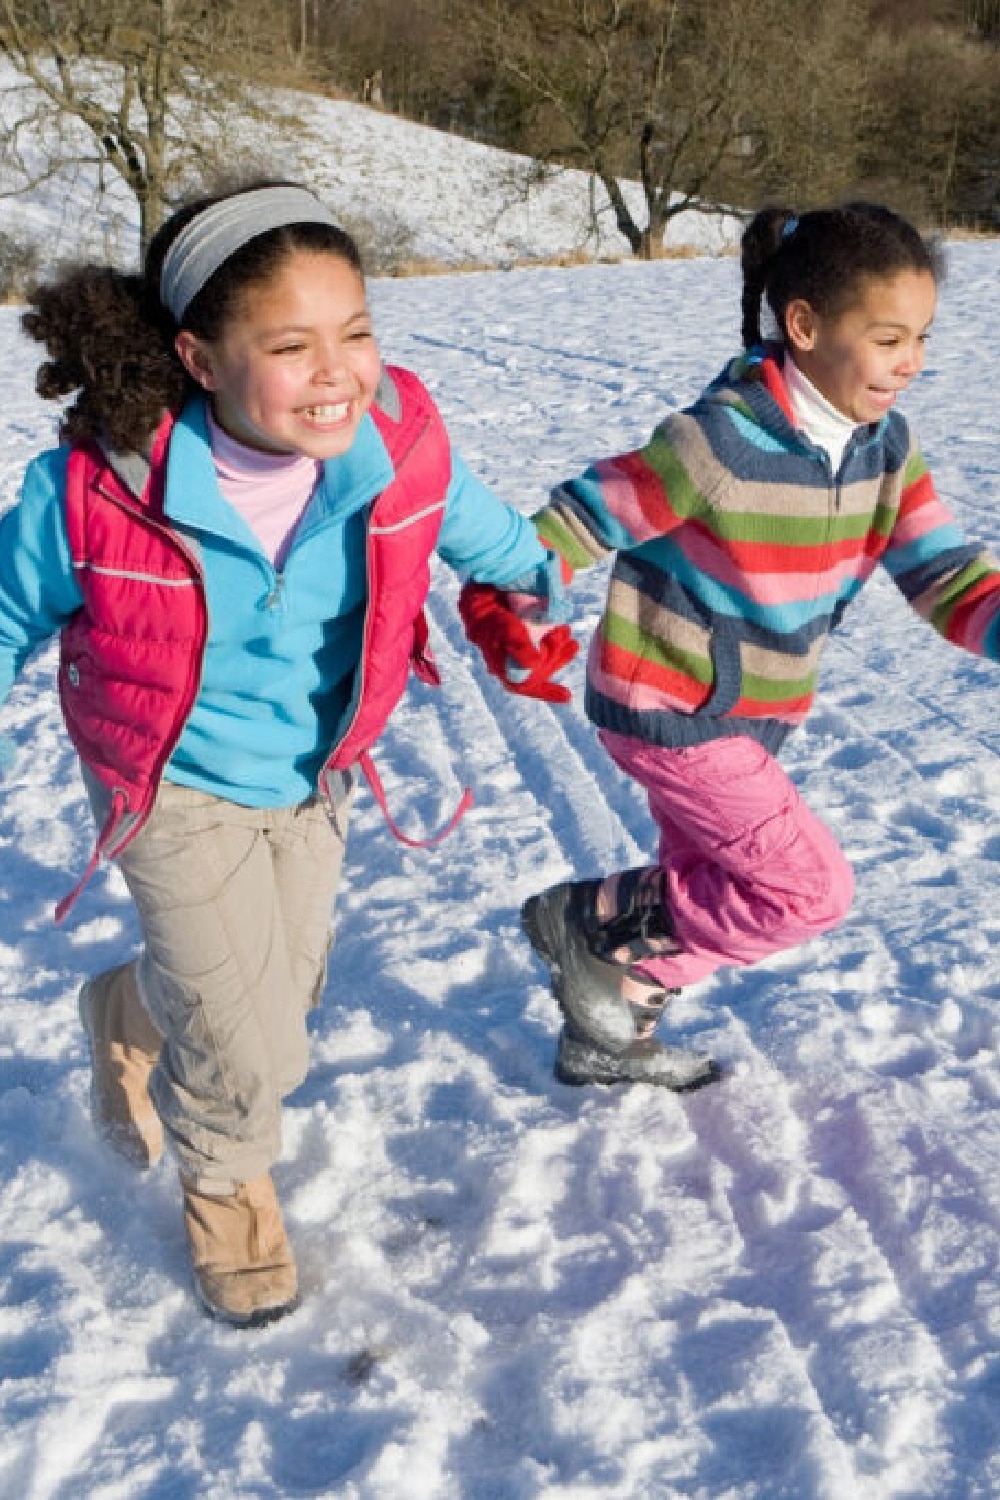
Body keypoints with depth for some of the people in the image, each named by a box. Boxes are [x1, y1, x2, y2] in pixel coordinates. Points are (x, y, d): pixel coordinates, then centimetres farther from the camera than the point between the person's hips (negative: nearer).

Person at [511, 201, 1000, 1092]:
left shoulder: (885, 445, -5)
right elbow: (579, 522, -19)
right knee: (810, 890, -7)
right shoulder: (719, 442, -28)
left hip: (754, 715, 8)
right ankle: (591, 922, 8)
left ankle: (610, 1036, 43)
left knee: (707, 892, 21)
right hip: (668, 710, -8)